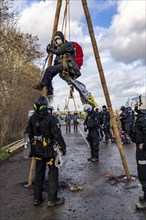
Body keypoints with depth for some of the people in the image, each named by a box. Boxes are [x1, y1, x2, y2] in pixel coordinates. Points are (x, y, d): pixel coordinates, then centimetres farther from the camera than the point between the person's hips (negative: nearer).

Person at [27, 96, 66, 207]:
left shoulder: (32, 119, 1)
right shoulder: (51, 118, -18)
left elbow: (30, 135, 10)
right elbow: (57, 135, -20)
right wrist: (63, 147, -8)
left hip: (37, 150, 6)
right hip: (49, 150, -6)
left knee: (39, 173, 16)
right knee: (53, 172, 7)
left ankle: (37, 198, 27)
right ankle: (52, 199, 15)